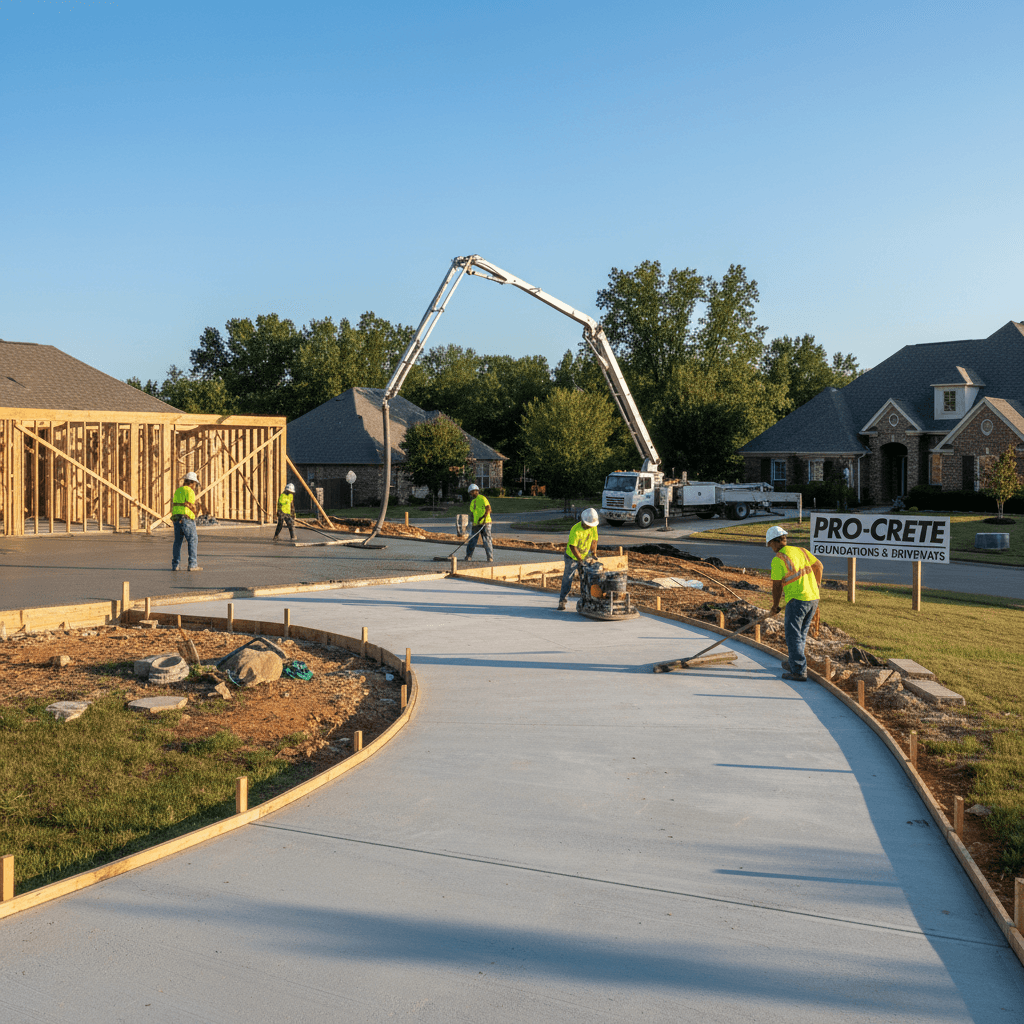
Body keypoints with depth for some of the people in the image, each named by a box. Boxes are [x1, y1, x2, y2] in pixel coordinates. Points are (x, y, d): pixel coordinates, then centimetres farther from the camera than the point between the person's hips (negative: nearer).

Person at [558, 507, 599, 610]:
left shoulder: (593, 527, -12)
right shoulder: (575, 530, -29)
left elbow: (594, 540, 2)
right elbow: (572, 547, -27)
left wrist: (594, 554, -7)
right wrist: (580, 561, -28)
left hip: (585, 556, 5)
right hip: (572, 557, -4)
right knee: (567, 579, 1)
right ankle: (562, 601, 10)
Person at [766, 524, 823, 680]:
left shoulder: (778, 560, -11)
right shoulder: (801, 551, 10)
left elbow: (777, 586, -8)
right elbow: (819, 566, 18)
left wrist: (775, 607, 6)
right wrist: (816, 587, 33)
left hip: (797, 600, -8)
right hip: (813, 598, 8)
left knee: (793, 636, -1)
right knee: (801, 635, 19)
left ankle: (799, 671, -2)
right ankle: (795, 664, 29)